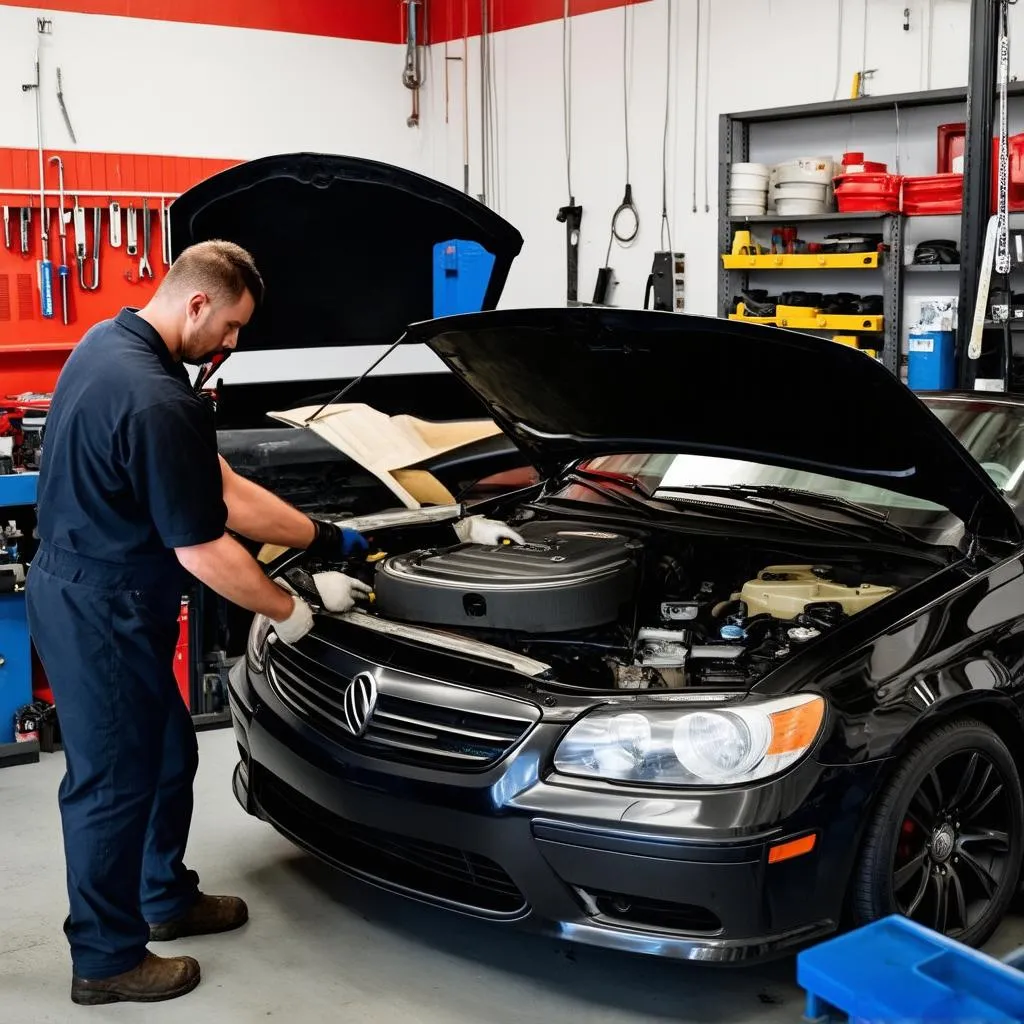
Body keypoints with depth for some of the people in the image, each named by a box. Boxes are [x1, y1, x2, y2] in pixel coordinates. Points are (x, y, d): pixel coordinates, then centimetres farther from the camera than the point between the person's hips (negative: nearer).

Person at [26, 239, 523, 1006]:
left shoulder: (111, 343, 6)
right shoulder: (159, 403, -28)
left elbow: (221, 491, 8)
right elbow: (203, 550, -22)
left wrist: (330, 539, 9)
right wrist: (291, 610, -6)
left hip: (83, 589, 10)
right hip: (99, 610, -10)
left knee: (168, 753, 22)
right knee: (114, 779, 4)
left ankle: (166, 898, 41)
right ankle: (107, 960, 21)